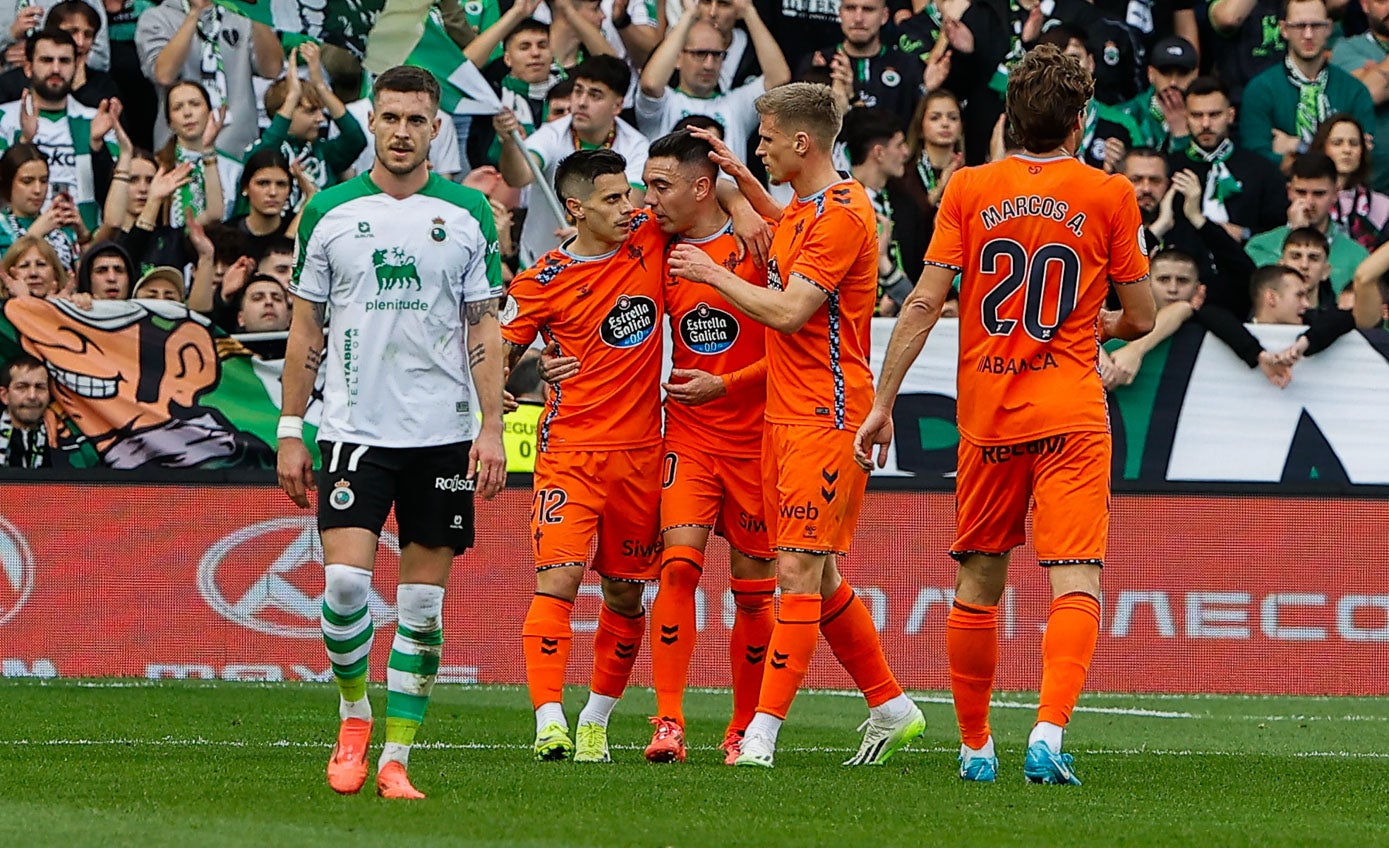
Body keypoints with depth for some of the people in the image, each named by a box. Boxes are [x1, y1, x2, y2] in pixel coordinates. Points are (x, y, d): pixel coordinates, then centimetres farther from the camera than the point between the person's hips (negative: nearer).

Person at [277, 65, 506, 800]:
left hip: (442, 434, 1)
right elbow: (305, 331, 8)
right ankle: (353, 718, 10)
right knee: (345, 581, -14)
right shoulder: (329, 212, 4)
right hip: (354, 429, -1)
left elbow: (484, 329, 6)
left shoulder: (468, 214, 4)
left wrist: (492, 426, -3)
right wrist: (290, 433, 4)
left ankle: (396, 758, 8)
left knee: (422, 604, 1)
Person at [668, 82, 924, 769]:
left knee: (800, 570, -11)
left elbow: (788, 311, -21)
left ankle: (764, 730, -14)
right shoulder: (800, 210, 14)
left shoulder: (843, 214, -15)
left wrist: (713, 274, -8)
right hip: (785, 413, 10)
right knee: (817, 575, 13)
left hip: (825, 416, -10)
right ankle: (891, 708, 23)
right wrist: (743, 180, 26)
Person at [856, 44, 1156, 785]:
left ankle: (975, 746, 24)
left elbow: (924, 302, -4)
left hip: (986, 415, 2)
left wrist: (883, 403, 0)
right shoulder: (1109, 195, -2)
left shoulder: (968, 190, 1)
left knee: (978, 585, 15)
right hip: (1071, 416, -2)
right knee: (1075, 584, -8)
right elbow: (1140, 317, 3)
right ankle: (1048, 733, -27)